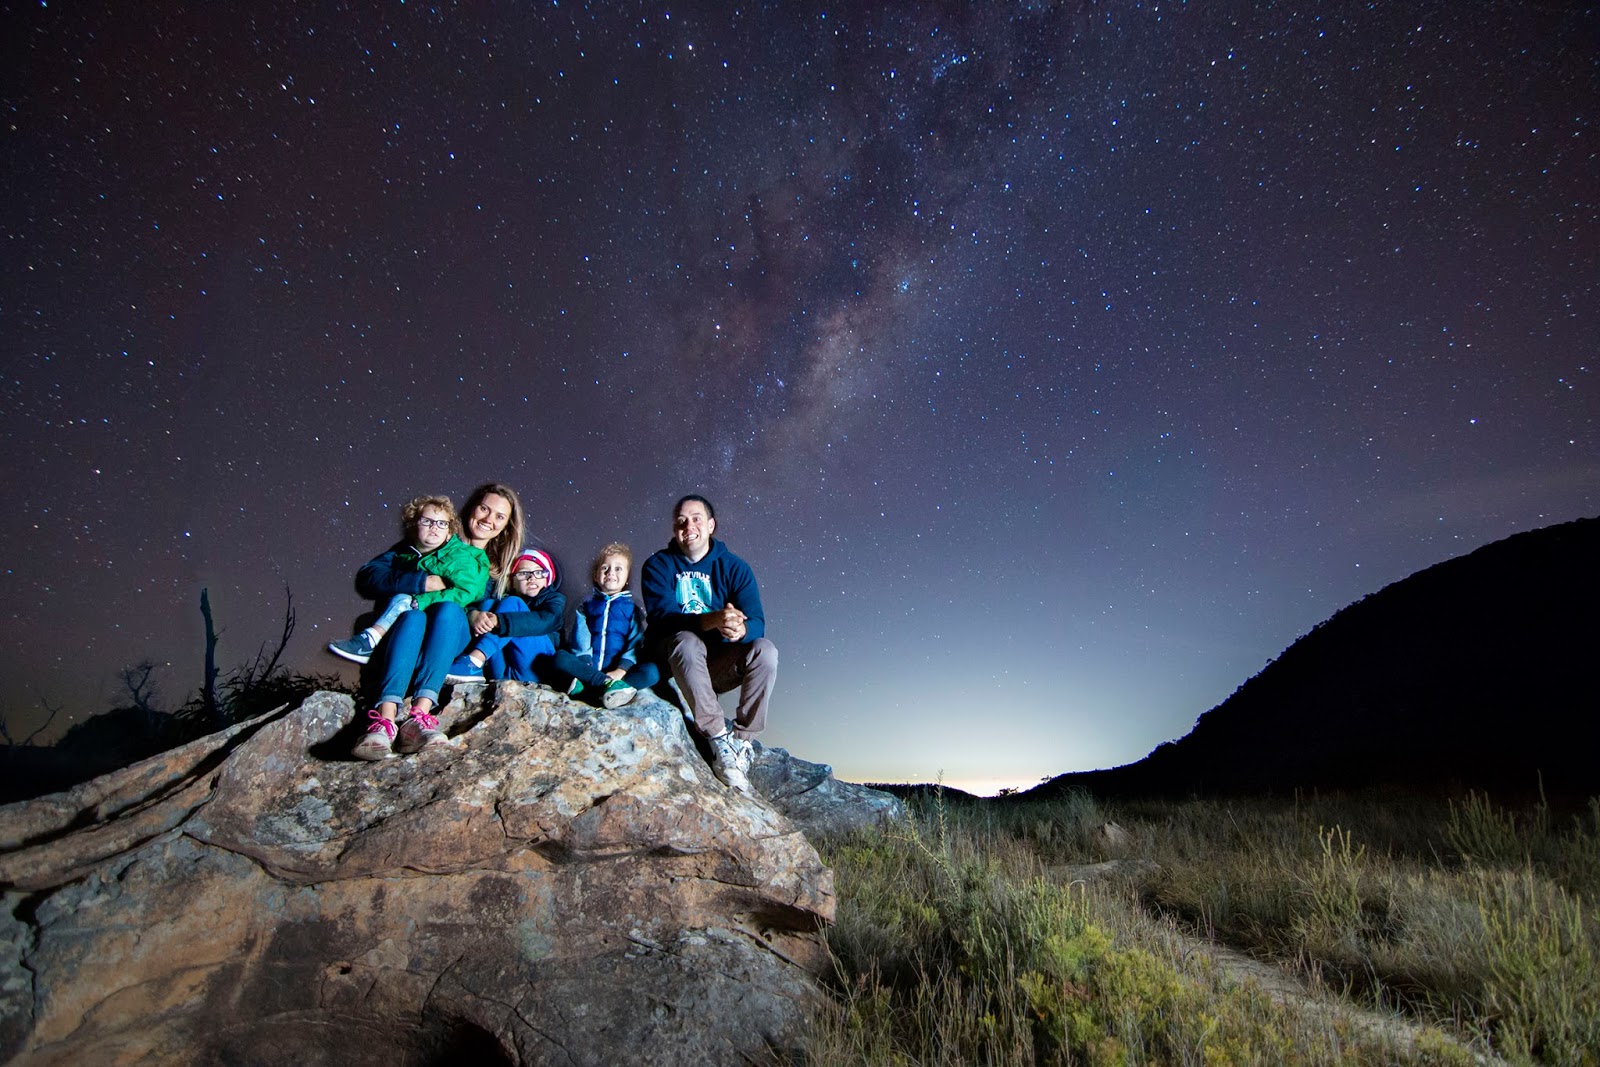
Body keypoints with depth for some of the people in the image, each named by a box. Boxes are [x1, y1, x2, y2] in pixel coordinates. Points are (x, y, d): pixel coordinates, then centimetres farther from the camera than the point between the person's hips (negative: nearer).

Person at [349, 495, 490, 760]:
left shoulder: (468, 557, 19)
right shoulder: (400, 554, 22)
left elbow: (465, 594, -2)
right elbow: (367, 578, -1)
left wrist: (412, 599, -11)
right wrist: (422, 582, -12)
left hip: (449, 636, 0)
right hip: (403, 629, 1)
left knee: (448, 609, -33)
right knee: (413, 616, -33)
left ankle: (420, 714, -48)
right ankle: (386, 719, -52)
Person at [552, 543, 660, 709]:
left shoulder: (633, 609, 13)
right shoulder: (586, 607, 17)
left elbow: (635, 644, -1)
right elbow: (581, 641, 3)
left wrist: (620, 671, -17)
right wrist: (587, 668, -14)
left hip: (618, 671, -1)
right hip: (588, 668, 1)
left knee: (652, 672, -28)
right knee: (560, 657, -26)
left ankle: (586, 686, -38)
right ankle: (608, 684, -36)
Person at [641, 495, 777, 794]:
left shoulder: (734, 568, 1)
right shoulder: (659, 565, -3)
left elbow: (757, 621, -12)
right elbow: (662, 617, -20)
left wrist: (741, 629, -39)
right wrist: (711, 620, -39)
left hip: (718, 666, 2)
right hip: (672, 661, -2)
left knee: (765, 650, -25)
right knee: (687, 641, -35)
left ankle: (741, 739, -21)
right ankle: (719, 740, -30)